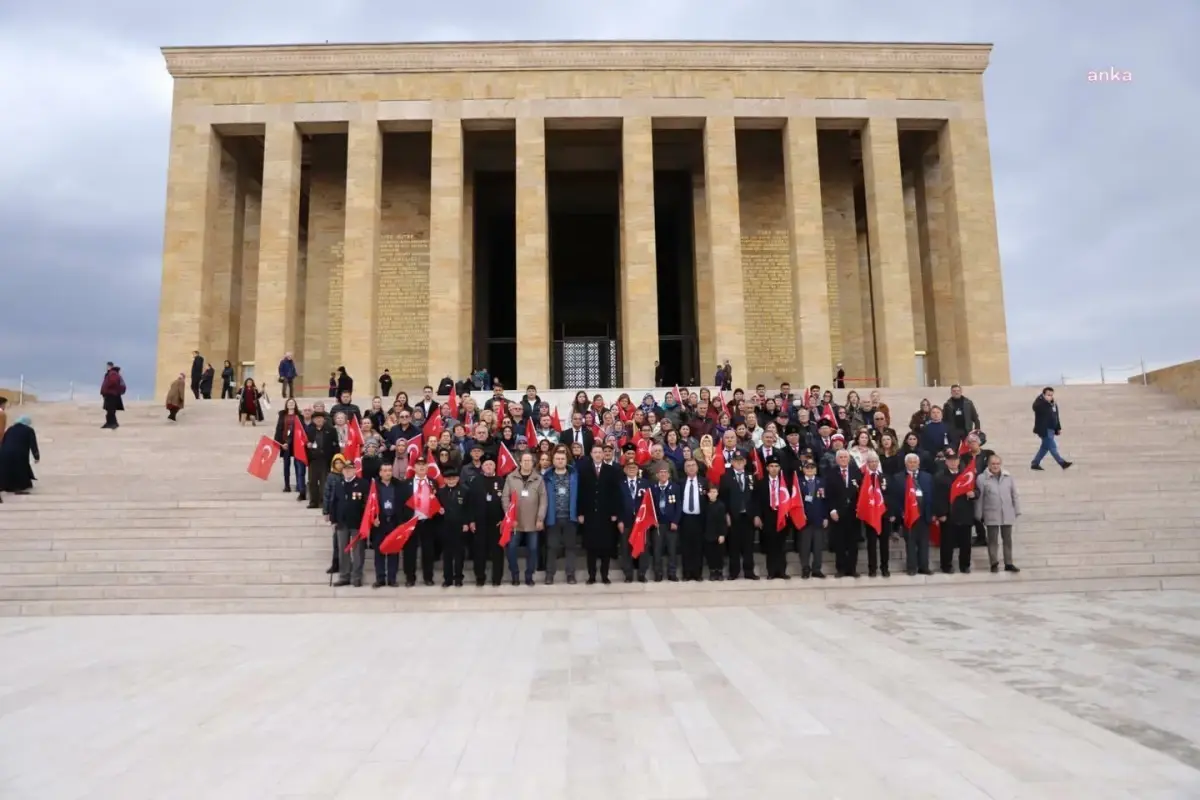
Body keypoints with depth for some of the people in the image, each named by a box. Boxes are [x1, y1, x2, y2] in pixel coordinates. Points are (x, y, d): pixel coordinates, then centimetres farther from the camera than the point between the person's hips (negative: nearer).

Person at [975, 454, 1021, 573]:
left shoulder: (1008, 477, 1)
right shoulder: (982, 478, -8)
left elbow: (1014, 495, 7)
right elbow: (979, 498, -5)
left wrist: (1017, 511, 6)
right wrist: (979, 515, -4)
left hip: (1007, 515, 3)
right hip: (991, 515, -3)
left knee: (1008, 540, 11)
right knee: (993, 540, 4)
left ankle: (1008, 564, 19)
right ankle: (994, 563, 13)